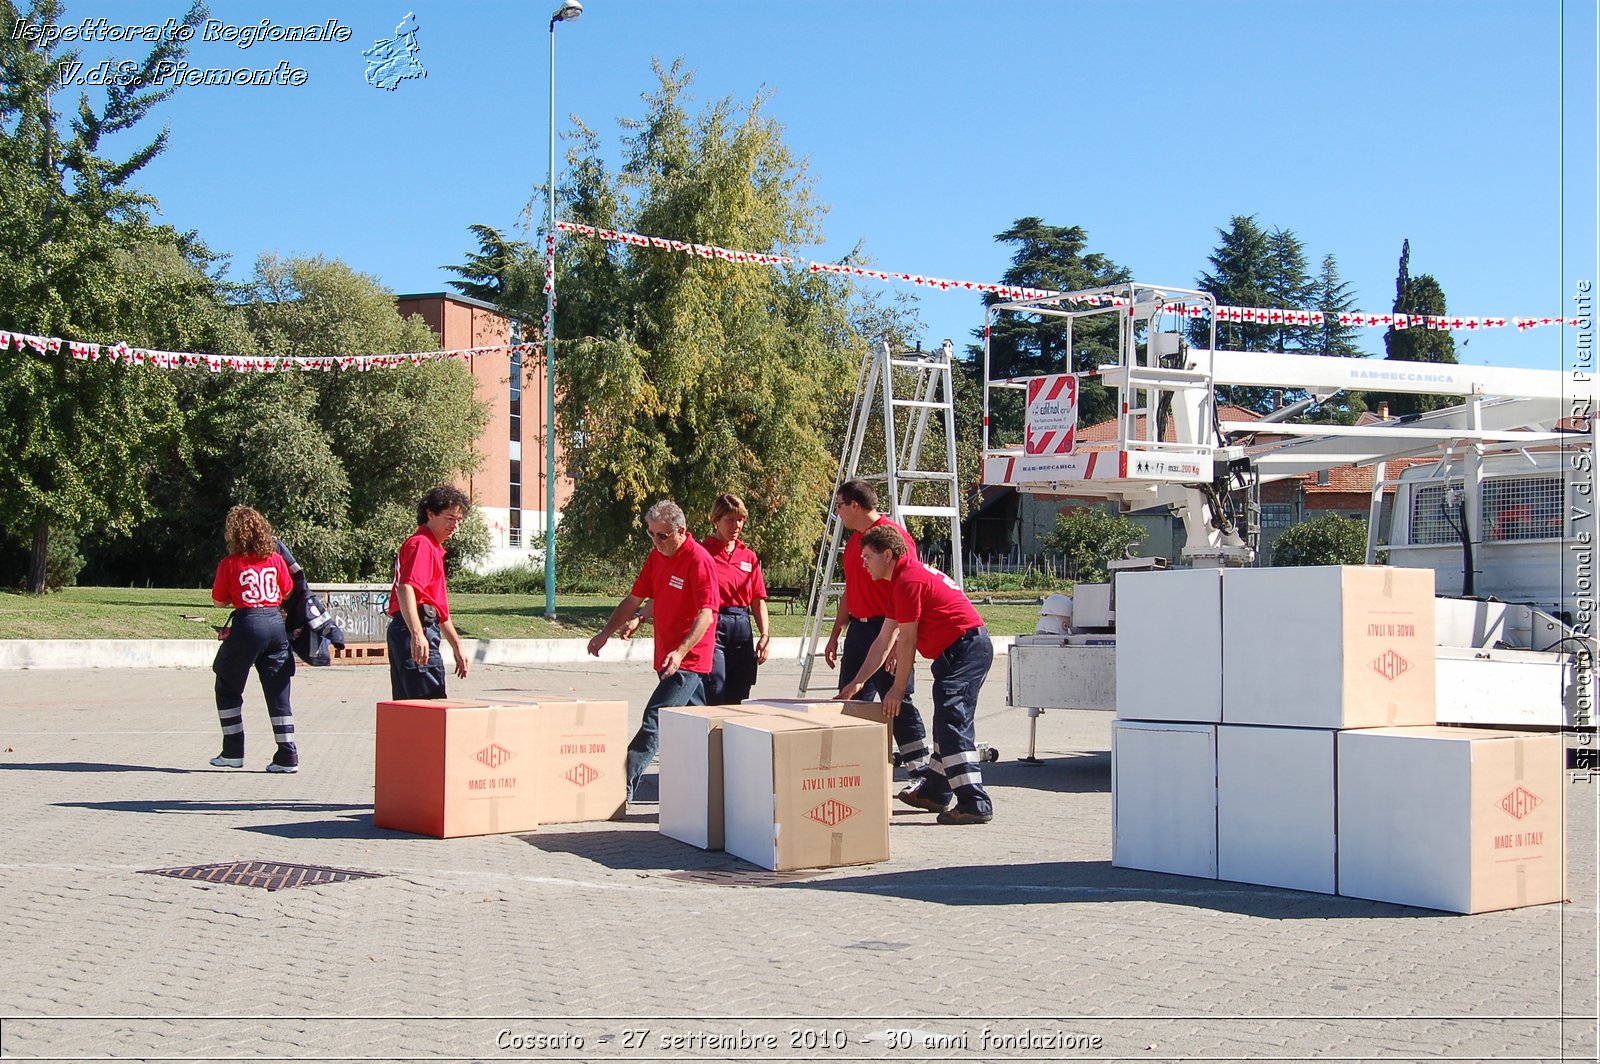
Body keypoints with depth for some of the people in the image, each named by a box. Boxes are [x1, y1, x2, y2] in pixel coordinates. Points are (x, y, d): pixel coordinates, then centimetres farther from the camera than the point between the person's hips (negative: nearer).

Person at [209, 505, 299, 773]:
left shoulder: (230, 564, -5)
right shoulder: (275, 559, 5)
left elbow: (219, 601, 4)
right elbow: (286, 592, 13)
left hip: (246, 624, -4)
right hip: (276, 624, 4)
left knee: (228, 689, 14)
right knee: (278, 691, 7)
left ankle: (233, 752, 14)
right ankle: (287, 755, 3)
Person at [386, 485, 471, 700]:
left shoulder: (434, 547, 26)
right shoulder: (421, 545, -7)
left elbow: (439, 606, 31)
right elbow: (405, 588, -23)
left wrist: (457, 646, 32)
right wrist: (417, 634, -34)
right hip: (416, 629, -11)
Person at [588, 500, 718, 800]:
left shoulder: (699, 560, -16)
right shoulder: (657, 557, 11)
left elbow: (706, 614, -22)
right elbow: (634, 600, 18)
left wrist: (680, 652, -32)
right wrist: (605, 633, 11)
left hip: (688, 659, -8)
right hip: (666, 657, 8)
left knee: (655, 718, -14)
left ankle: (625, 785, -19)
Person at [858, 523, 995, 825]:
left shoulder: (908, 580, -14)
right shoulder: (903, 577, 19)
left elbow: (908, 641, -14)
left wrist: (897, 689, -8)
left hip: (964, 649, -11)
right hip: (968, 647, 11)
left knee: (952, 723, -15)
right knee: (948, 721, 20)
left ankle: (975, 804, -19)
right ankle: (935, 791, 33)